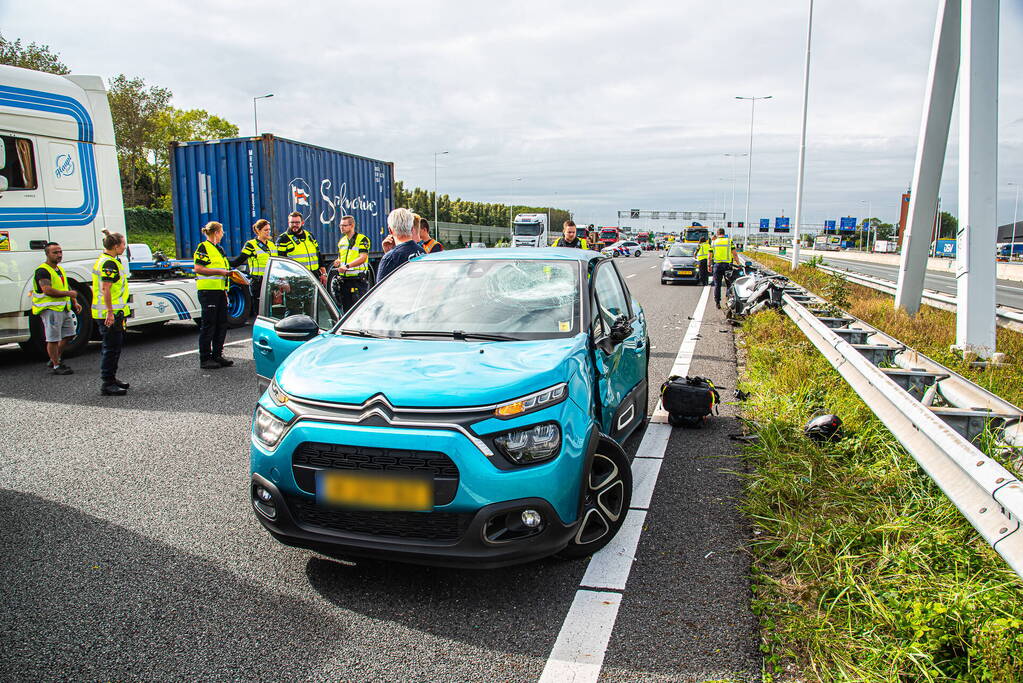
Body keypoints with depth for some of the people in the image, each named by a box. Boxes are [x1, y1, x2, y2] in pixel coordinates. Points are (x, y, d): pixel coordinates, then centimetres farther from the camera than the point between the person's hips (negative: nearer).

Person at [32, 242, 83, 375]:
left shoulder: (60, 269, 17)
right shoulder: (42, 271, -13)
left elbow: (66, 288, 27)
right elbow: (47, 290, -24)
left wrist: (75, 302, 16)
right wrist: (69, 293, -17)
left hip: (64, 308, 9)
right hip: (50, 309, -9)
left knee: (68, 334, 15)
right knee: (53, 339, -3)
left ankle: (55, 359, 28)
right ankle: (56, 366, 4)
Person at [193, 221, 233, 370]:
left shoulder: (219, 249, 22)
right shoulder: (203, 247, -7)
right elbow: (198, 268, -16)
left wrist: (228, 272, 18)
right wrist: (219, 272, -17)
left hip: (220, 290, 9)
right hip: (208, 291, -9)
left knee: (222, 324, 9)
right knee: (208, 325, -6)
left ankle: (217, 355, 18)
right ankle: (205, 359, 0)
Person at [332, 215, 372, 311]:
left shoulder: (362, 239, -4)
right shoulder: (341, 241, 19)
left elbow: (362, 257, -16)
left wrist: (347, 265, -25)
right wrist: (338, 261, 3)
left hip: (358, 279, -7)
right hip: (344, 280, 7)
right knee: (346, 309, 9)